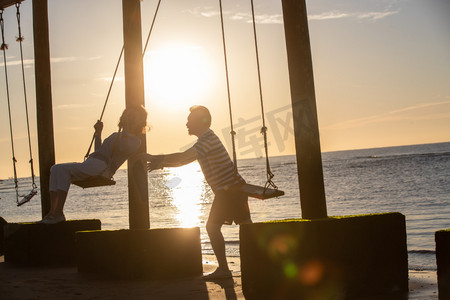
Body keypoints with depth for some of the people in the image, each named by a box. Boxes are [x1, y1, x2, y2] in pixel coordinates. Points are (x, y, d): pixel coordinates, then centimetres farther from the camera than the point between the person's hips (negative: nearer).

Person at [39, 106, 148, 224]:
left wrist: (125, 128, -17)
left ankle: (59, 213, -28)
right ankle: (52, 211, -16)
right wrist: (98, 133, 34)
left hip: (102, 167, -10)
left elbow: (124, 148, -21)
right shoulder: (117, 135, 33)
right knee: (55, 169, -5)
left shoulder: (134, 140, 4)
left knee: (63, 169, -24)